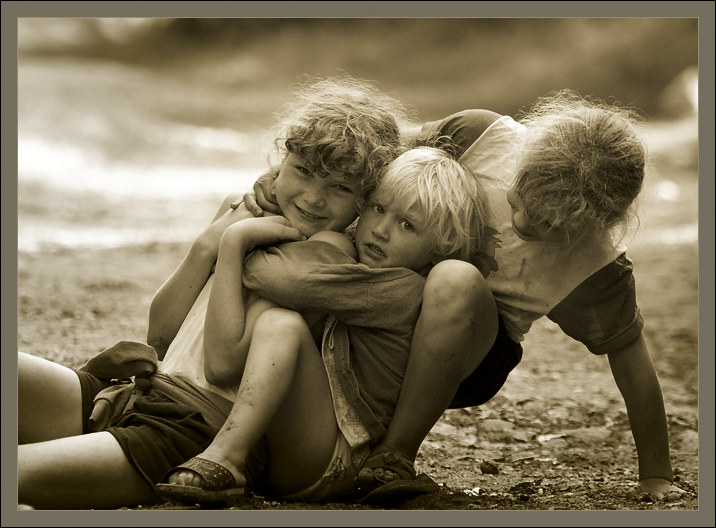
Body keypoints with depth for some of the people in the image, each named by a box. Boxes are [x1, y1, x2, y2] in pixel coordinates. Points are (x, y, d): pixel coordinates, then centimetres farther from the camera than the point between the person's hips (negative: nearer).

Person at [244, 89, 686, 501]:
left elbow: (629, 353, -11)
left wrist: (657, 477, -4)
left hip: (465, 358, -4)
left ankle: (395, 456, -28)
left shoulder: (596, 271, -22)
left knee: (454, 281, -41)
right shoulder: (481, 135, -19)